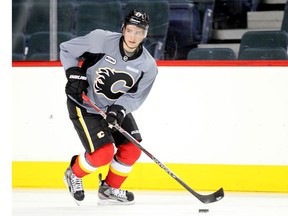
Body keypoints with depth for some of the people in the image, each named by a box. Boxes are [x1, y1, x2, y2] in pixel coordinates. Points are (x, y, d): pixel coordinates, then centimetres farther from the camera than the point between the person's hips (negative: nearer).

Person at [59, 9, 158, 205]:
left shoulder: (148, 66, -12)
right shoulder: (100, 40, -22)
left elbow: (135, 97, -8)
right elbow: (66, 49, -9)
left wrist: (119, 110, -26)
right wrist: (74, 75, -19)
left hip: (117, 107, 5)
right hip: (84, 105, -5)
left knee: (132, 150, -2)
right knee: (104, 153, -17)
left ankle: (110, 189, 21)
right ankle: (74, 174, 13)